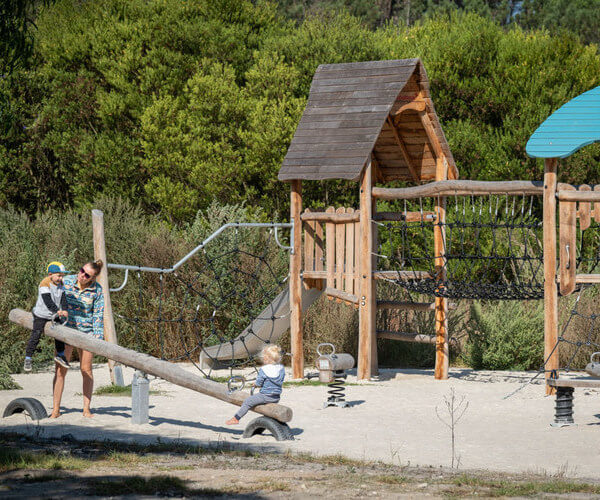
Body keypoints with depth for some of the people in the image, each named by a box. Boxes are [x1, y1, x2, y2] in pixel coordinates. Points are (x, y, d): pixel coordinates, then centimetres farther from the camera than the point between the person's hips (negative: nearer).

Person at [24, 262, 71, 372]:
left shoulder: (60, 284, 0)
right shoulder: (45, 284, -23)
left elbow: (63, 298, -7)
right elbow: (47, 301, -31)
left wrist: (64, 310, -24)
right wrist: (57, 310, -40)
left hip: (55, 315, 7)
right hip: (41, 315, -7)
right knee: (36, 335, -6)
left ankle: (60, 355, 32)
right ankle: (28, 358, 4)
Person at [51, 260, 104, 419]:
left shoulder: (96, 290, -7)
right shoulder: (65, 281, -8)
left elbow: (98, 315, -4)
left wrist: (98, 338, -9)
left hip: (86, 331, 0)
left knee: (86, 369, 4)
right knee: (60, 370, -3)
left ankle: (86, 408, 13)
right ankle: (55, 409, 1)